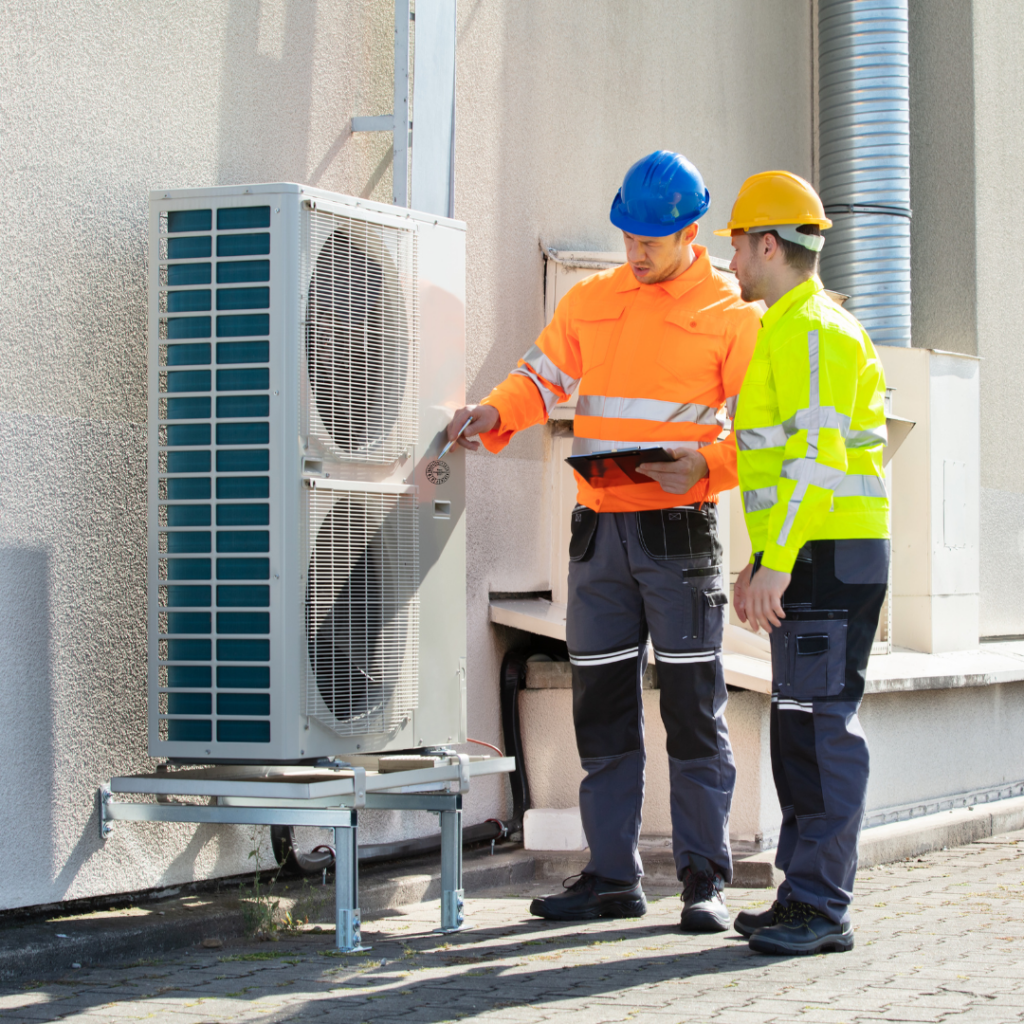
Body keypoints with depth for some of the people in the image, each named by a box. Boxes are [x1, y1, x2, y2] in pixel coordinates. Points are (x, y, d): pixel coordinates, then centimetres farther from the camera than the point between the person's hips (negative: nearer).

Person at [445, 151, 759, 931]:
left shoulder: (731, 315, 0)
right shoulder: (590, 301, 12)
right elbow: (542, 377, 12)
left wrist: (707, 465, -20)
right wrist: (494, 413, -9)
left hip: (679, 530, -4)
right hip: (599, 530, 4)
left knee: (693, 711, -2)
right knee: (602, 709, 6)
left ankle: (706, 880, 5)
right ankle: (613, 876, 14)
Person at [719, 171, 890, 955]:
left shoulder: (812, 331, -13)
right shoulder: (787, 331, 20)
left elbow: (818, 459, -21)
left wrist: (778, 563, -23)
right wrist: (760, 561, 23)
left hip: (831, 558, -11)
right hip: (807, 560, 11)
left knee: (824, 727, -9)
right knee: (798, 731, 11)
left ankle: (822, 907, -7)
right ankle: (805, 897, 16)